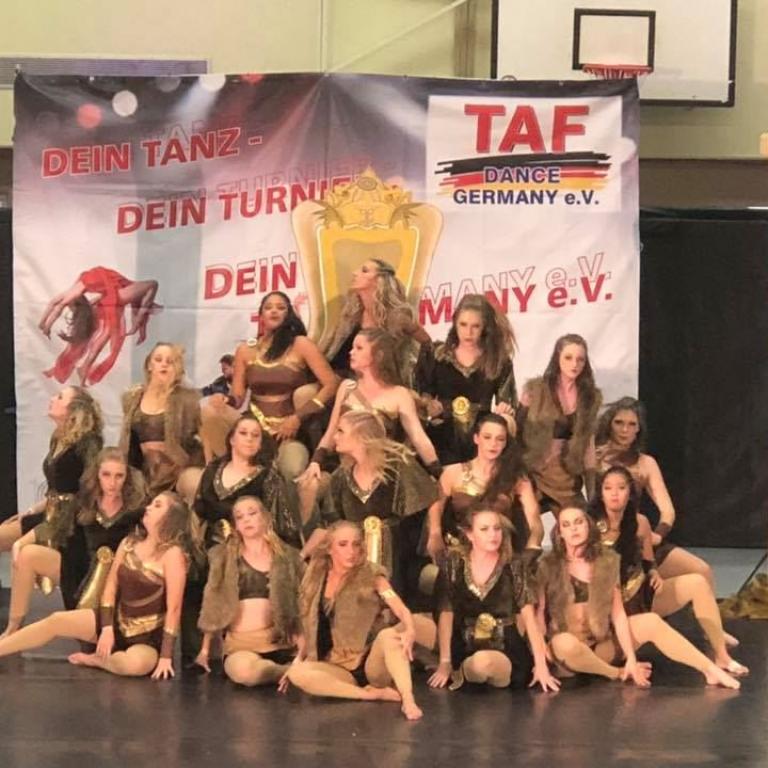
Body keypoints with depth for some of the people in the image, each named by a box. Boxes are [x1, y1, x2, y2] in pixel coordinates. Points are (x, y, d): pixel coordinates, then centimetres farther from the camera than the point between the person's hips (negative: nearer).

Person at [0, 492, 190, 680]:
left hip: (149, 637, -5)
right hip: (117, 622, 6)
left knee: (136, 664, -38)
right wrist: (107, 628, -11)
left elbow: (174, 607, -18)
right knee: (57, 620, -14)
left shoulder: (172, 553, -16)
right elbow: (110, 586, 3)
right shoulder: (128, 544, 5)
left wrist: (166, 656, -22)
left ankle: (96, 660, -10)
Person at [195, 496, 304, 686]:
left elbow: (299, 603, 10)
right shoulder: (223, 556, 12)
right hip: (239, 643, 0)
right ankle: (290, 672, -11)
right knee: (243, 671, -35)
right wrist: (205, 649, 11)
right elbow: (213, 606, 13)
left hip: (278, 641, 0)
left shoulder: (286, 556, 11)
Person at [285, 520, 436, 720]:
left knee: (388, 635, -34)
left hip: (371, 664, -3)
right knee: (297, 674, -28)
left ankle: (407, 698, -45)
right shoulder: (316, 578, 6)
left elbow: (400, 608, -21)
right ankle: (373, 693, -28)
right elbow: (310, 626, 17)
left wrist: (410, 630, -42)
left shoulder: (370, 576, -5)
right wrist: (298, 660, 5)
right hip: (338, 669, 3)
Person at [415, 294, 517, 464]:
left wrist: (505, 411, -16)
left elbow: (507, 403, 6)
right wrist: (428, 405, -13)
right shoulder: (437, 355, 5)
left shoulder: (499, 361, 4)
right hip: (442, 441, 0)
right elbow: (421, 394, 8)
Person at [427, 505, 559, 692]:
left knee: (482, 663, -34)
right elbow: (445, 614, -1)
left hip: (506, 650, -4)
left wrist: (541, 665, -14)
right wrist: (445, 663, -9)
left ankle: (464, 672, -3)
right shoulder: (454, 564, 1)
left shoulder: (515, 566, -2)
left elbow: (529, 617, -7)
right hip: (465, 650, 5)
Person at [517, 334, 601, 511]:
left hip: (568, 477, 2)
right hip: (533, 472, -2)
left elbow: (589, 444, 7)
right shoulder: (535, 389, -5)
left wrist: (592, 491, 6)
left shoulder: (592, 397, 4)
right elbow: (517, 430, -1)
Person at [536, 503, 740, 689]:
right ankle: (618, 674, -14)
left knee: (650, 622, -17)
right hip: (567, 649, -3)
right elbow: (539, 613, -8)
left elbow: (618, 614, -4)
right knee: (566, 644, -38)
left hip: (602, 643, 3)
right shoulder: (548, 566, -9)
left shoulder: (606, 560, -1)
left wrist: (631, 658, -11)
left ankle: (711, 670, -16)